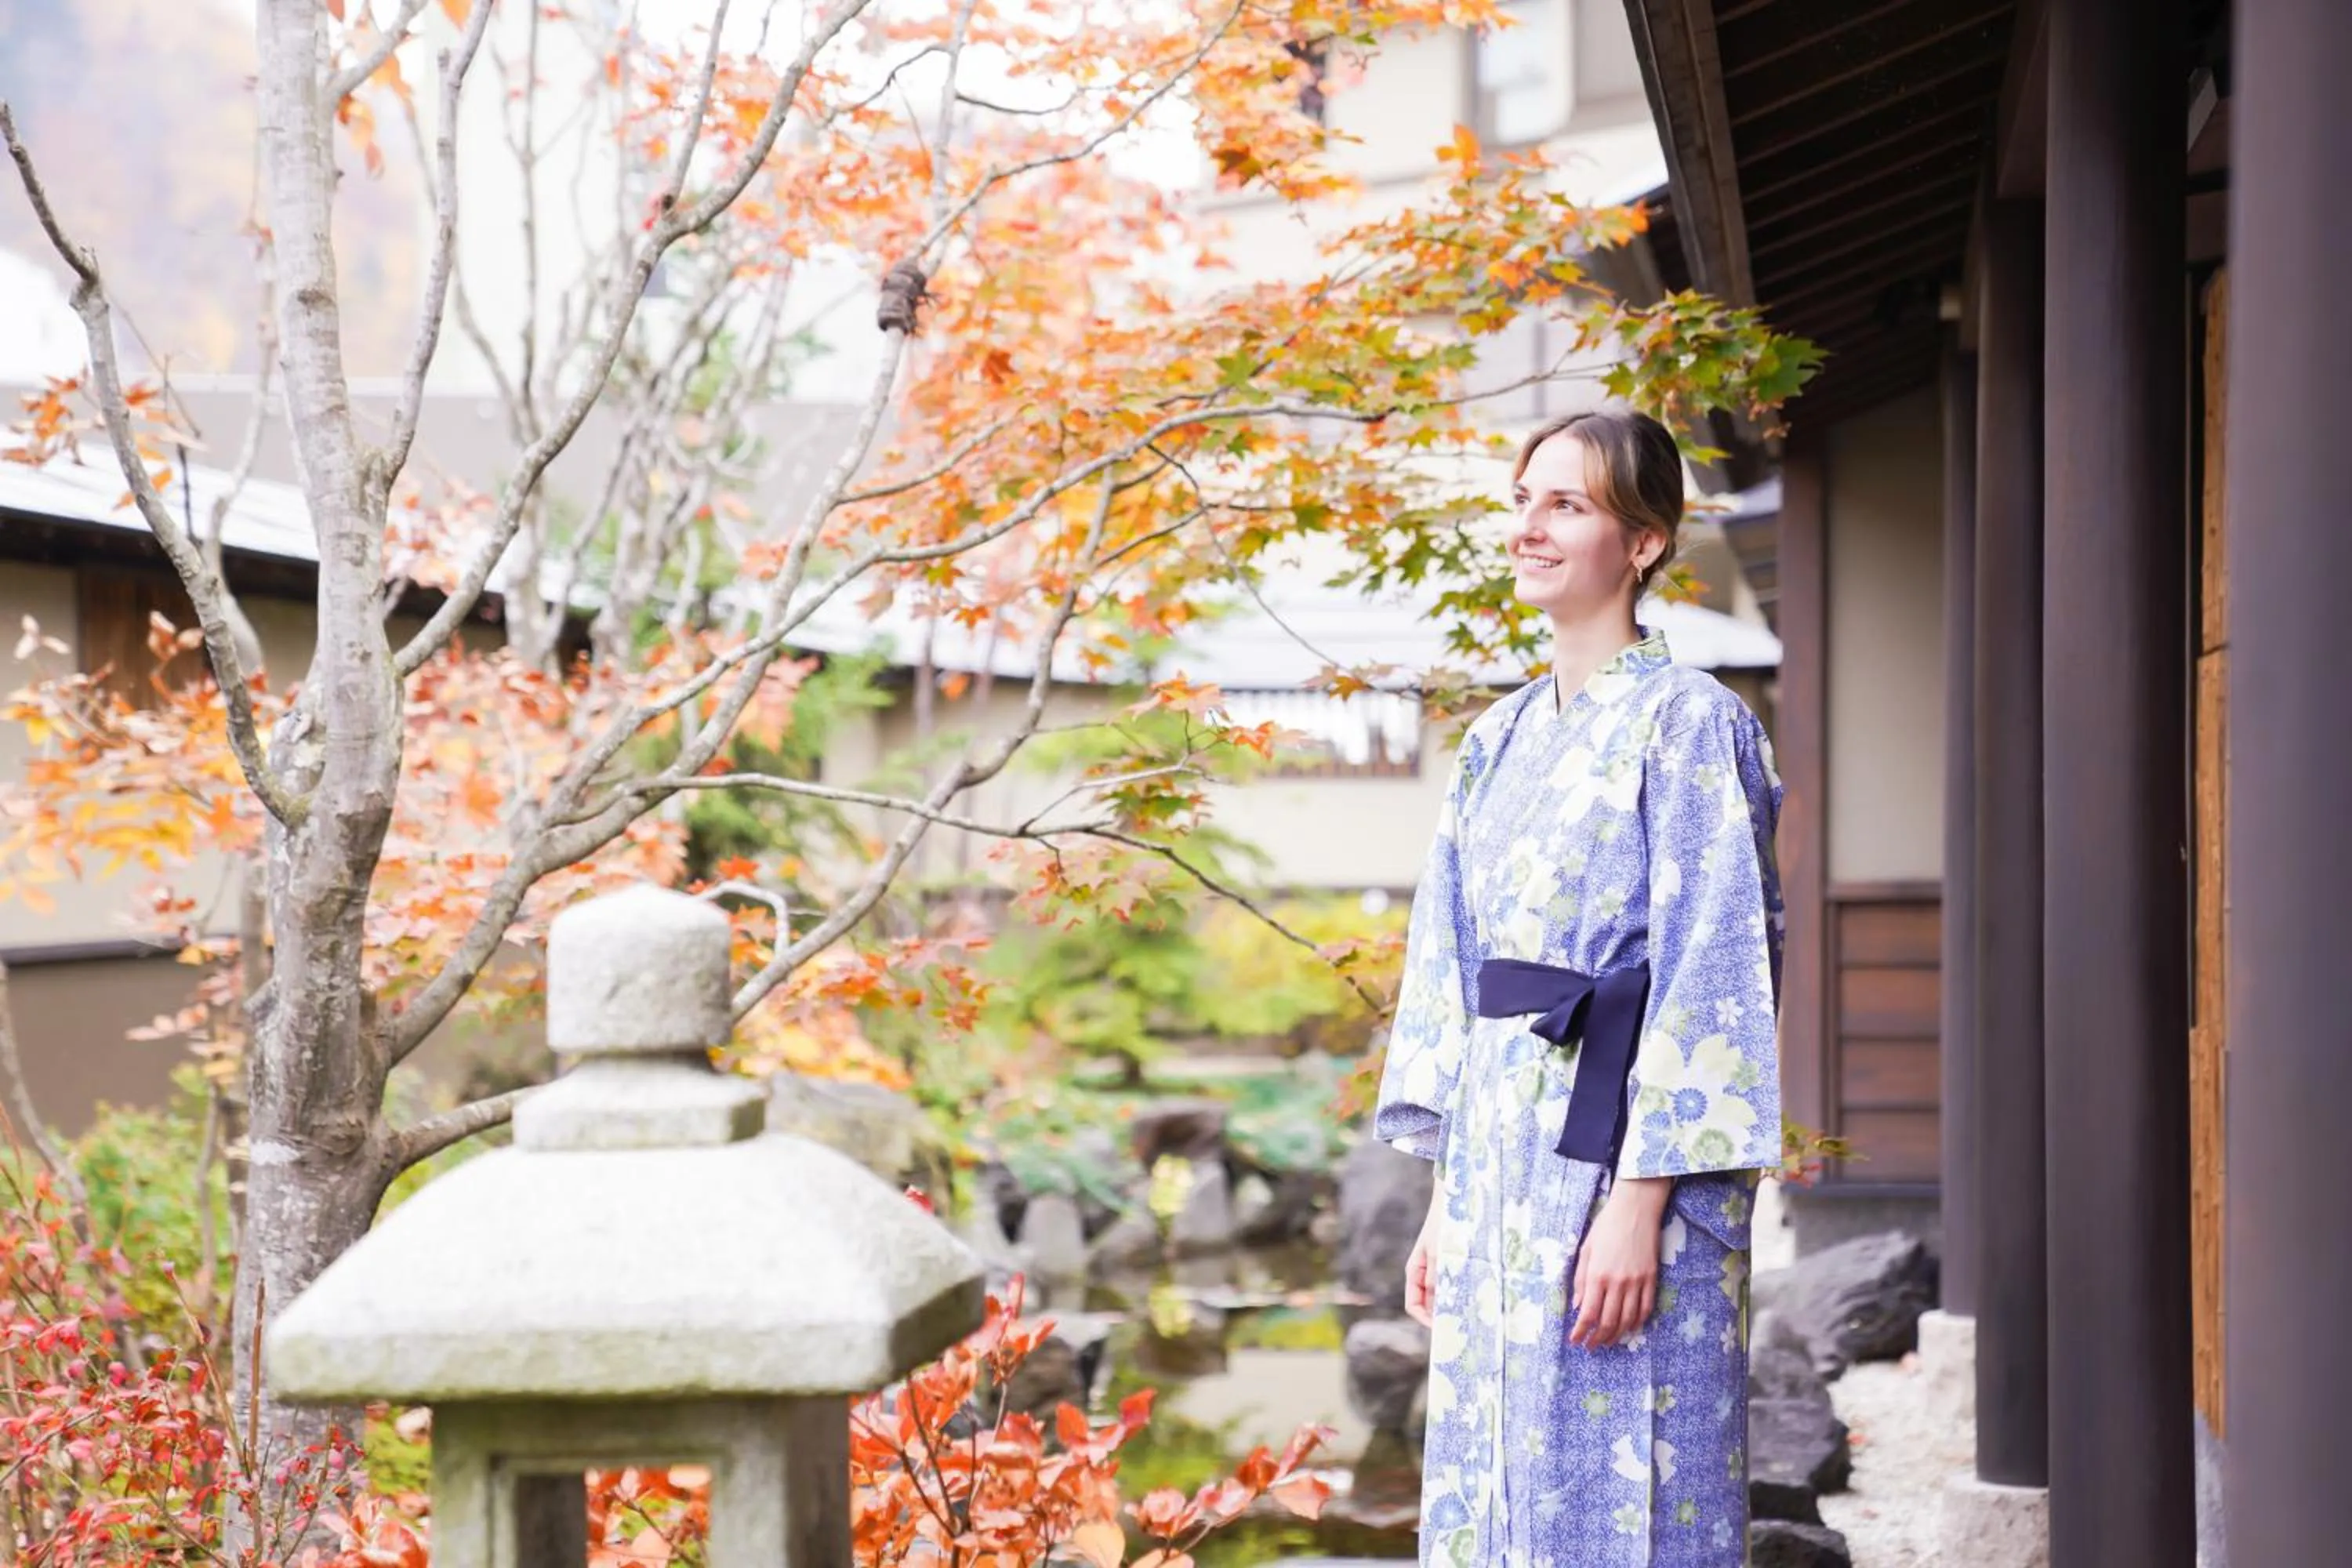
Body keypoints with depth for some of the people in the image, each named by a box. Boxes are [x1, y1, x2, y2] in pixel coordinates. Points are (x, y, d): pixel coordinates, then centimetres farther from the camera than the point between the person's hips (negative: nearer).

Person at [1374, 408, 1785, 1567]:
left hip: (1617, 1161, -7)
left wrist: (1639, 1203, -19)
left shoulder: (1687, 724, -8)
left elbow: (1708, 978, -13)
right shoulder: (1498, 739, 14)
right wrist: (1446, 1199, 12)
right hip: (1498, 1166, 7)